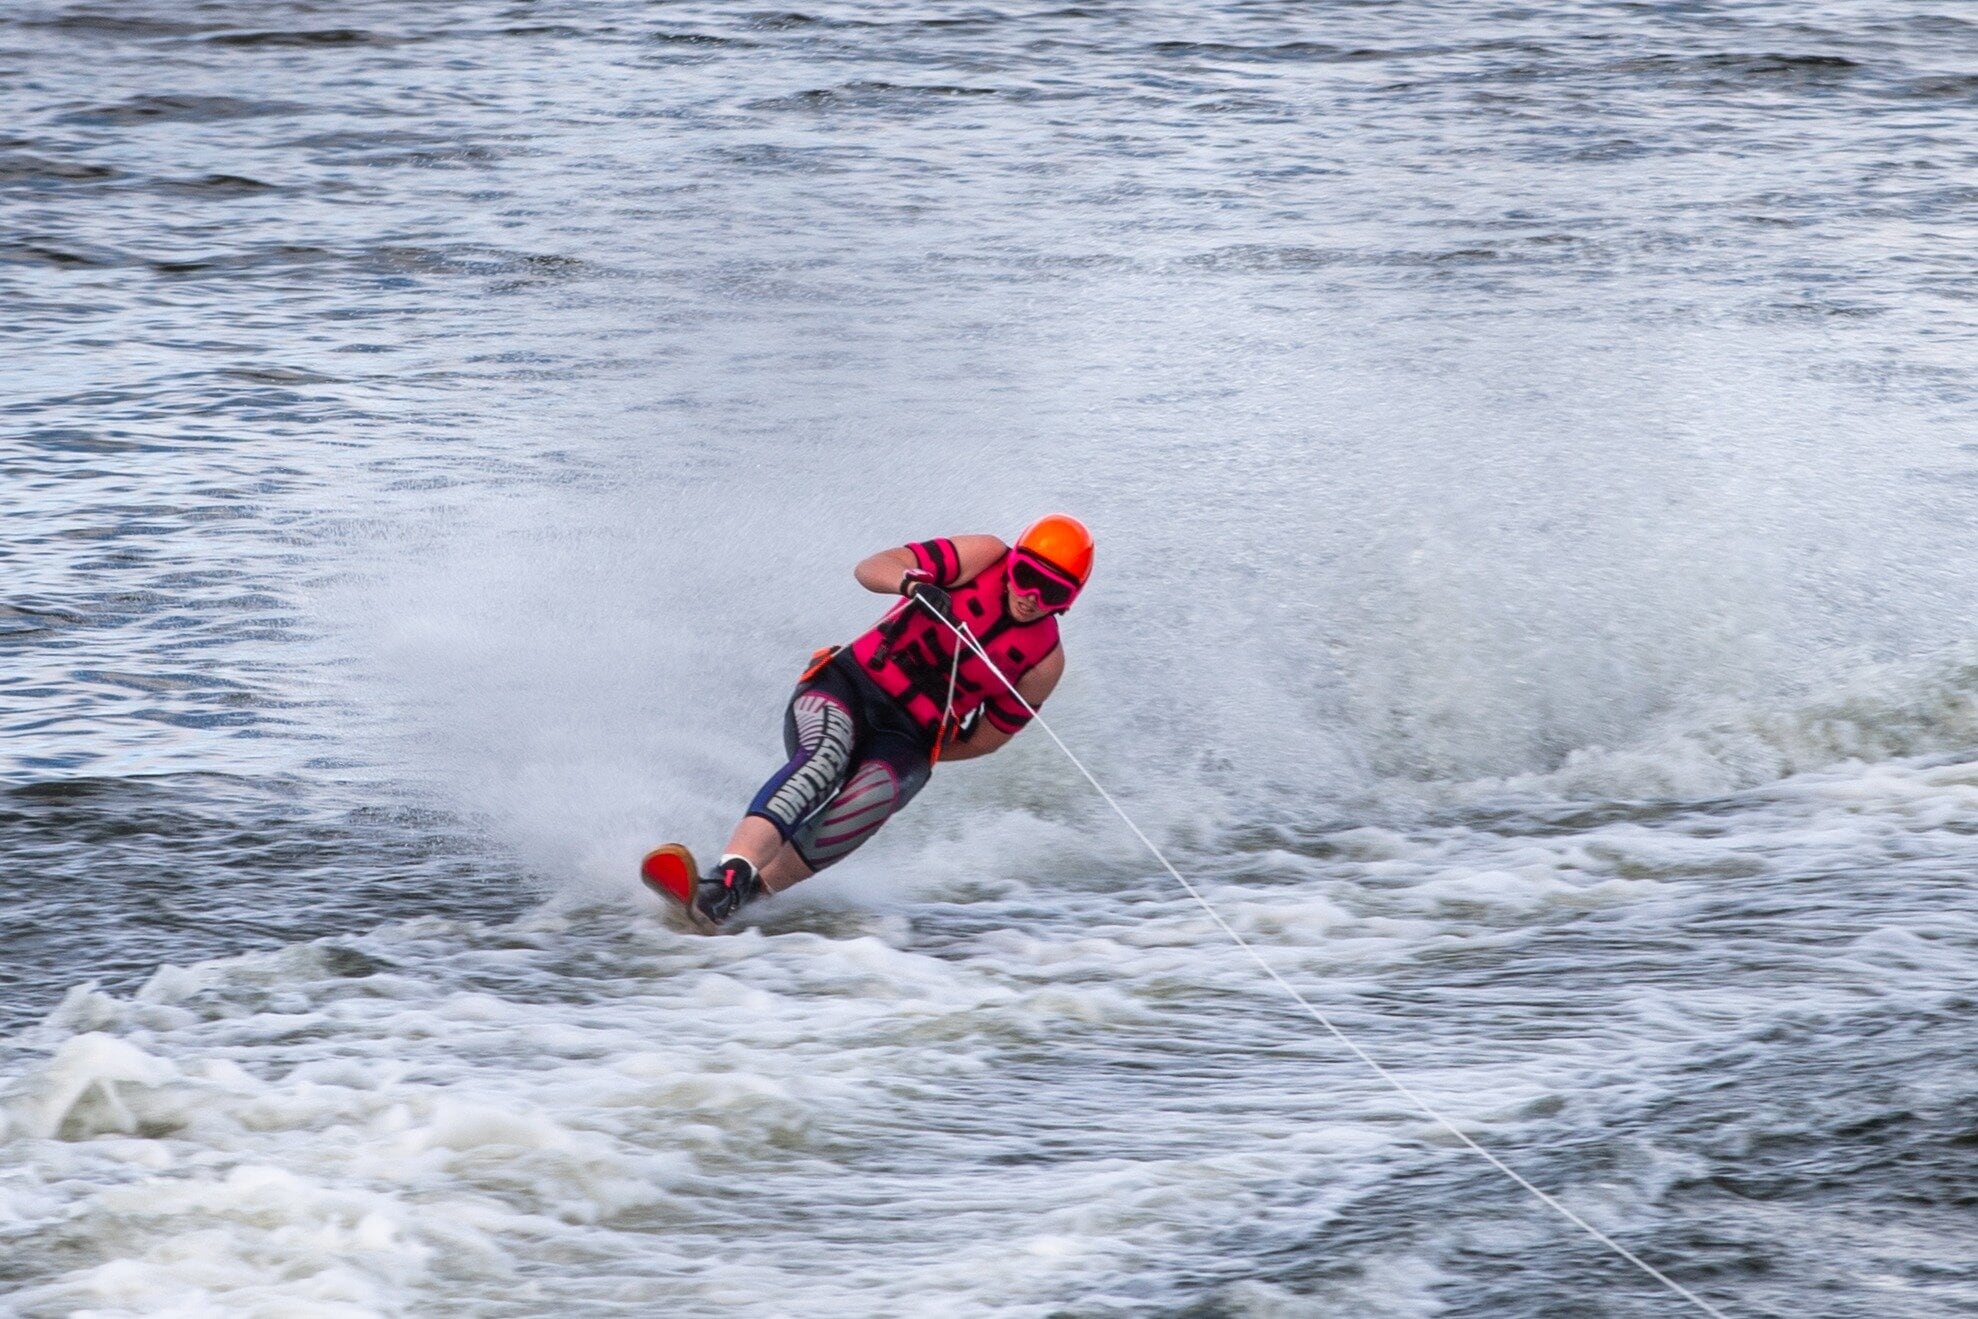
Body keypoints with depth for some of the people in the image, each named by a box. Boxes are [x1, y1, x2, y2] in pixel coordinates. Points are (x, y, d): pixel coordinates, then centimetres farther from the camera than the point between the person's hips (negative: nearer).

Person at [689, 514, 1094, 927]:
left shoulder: (1044, 660, 3)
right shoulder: (985, 557, -3)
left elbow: (988, 738, 14)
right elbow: (870, 568, -9)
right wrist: (912, 582, -30)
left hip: (905, 738, 2)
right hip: (849, 686, -2)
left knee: (870, 800, -32)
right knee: (824, 760, -35)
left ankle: (745, 891, -36)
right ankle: (733, 871, -53)